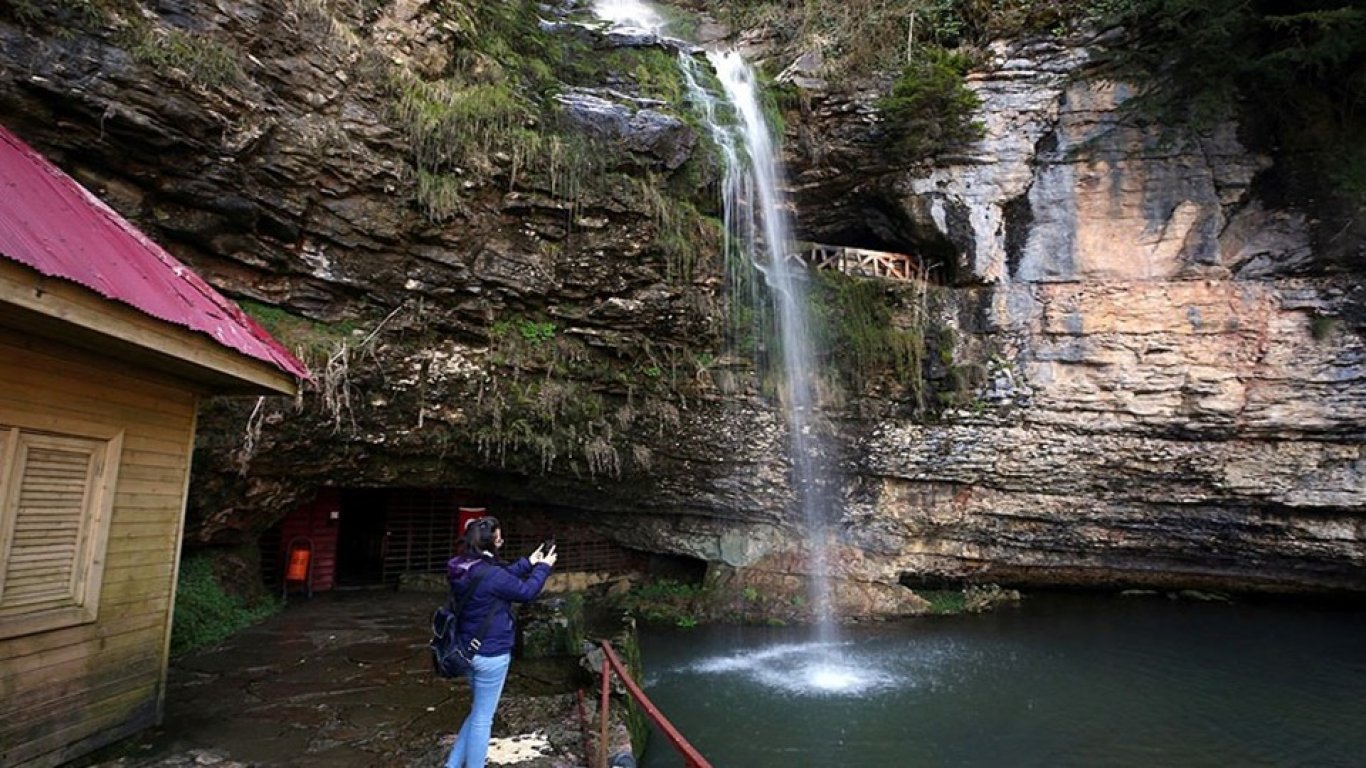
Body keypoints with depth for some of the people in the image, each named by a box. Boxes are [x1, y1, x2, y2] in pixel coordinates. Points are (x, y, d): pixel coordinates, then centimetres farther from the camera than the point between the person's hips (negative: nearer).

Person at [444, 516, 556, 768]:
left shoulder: (462, 569, 0)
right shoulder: (490, 574, -27)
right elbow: (525, 592, -11)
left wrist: (529, 563, 12)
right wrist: (543, 567, 3)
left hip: (470, 650, 9)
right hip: (491, 654, -9)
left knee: (479, 712, 24)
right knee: (482, 718, 7)